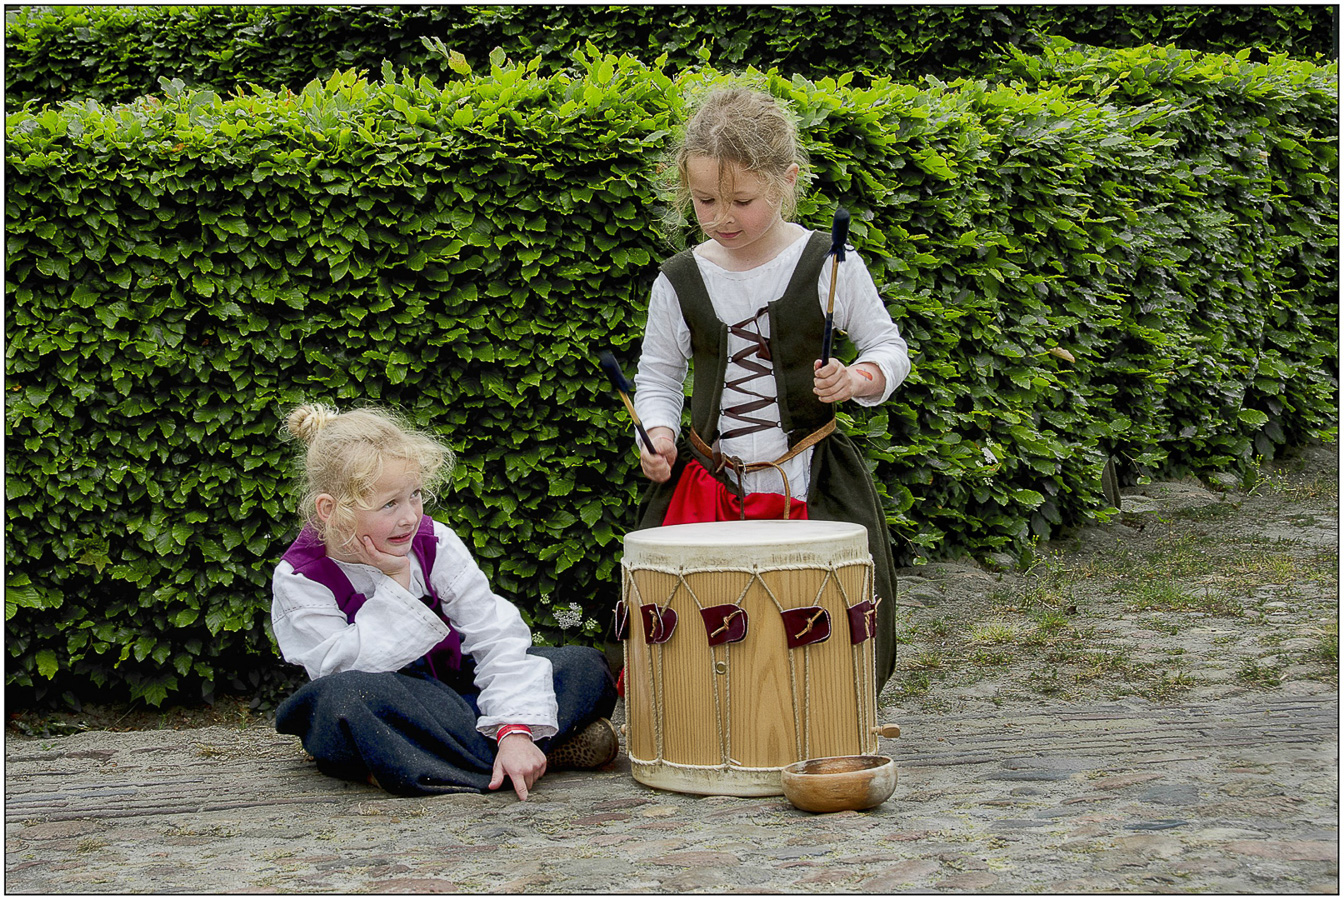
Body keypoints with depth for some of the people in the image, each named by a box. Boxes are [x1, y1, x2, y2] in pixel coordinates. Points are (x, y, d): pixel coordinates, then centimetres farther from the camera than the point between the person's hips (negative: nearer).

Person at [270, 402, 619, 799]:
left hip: (453, 685, 3)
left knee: (587, 667, -10)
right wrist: (394, 584, -24)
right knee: (341, 696, -42)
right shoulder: (299, 579, -15)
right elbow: (349, 669, -23)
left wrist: (515, 728, -29)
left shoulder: (434, 543, -8)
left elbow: (495, 633, -15)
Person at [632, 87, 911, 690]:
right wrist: (658, 433, -7)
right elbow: (658, 375, 12)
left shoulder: (829, 265, -5)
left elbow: (888, 348, 3)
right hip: (708, 487, 1)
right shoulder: (680, 283, 1)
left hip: (810, 487, -1)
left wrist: (855, 381, -18)